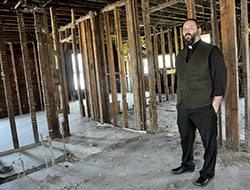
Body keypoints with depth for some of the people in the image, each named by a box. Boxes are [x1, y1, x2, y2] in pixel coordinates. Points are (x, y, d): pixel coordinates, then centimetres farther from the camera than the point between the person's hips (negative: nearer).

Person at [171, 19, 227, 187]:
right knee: (186, 139, 19)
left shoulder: (211, 51, -5)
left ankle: (207, 173, 26)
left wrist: (214, 107, -14)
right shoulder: (181, 55, 14)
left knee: (209, 142, 7)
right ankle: (187, 165, 39)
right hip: (183, 108, 6)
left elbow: (220, 81, -10)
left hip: (204, 109, -6)